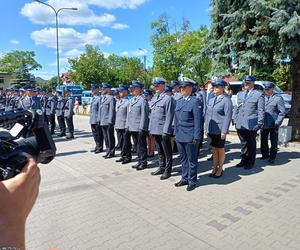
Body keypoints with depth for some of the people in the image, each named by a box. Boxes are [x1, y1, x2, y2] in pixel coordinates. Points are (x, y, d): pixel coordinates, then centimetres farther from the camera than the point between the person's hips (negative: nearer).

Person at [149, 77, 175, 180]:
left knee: (167, 152, 6)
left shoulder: (168, 98, -11)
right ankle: (161, 167, 31)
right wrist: (150, 128, 13)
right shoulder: (154, 98, 13)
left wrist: (166, 131, -18)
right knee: (159, 151, 18)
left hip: (163, 130, -7)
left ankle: (167, 170, 17)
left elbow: (169, 116, -15)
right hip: (155, 130, 8)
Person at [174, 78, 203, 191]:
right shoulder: (179, 101, 13)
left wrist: (196, 137, -15)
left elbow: (198, 121, -12)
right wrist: (175, 133, 14)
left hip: (190, 137, -7)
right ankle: (184, 178, 30)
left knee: (192, 159, 6)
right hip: (179, 136, 7)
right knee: (183, 159, 16)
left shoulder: (195, 101, -9)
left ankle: (192, 181, 20)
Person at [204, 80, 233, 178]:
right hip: (211, 130, 6)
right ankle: (215, 168, 27)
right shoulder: (211, 100, 12)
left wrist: (224, 131, -16)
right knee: (214, 149, 14)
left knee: (220, 149, 8)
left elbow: (228, 117, -13)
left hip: (220, 130, -6)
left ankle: (220, 169, 23)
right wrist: (206, 128, 11)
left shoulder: (226, 100, -9)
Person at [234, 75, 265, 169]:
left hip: (251, 125, -5)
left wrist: (259, 124, -11)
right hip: (240, 125, 5)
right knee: (243, 144, 14)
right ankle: (244, 160, 25)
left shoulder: (259, 94, -2)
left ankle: (250, 162, 18)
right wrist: (235, 120, 11)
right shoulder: (240, 94, 15)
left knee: (251, 144, 7)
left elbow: (261, 110, -5)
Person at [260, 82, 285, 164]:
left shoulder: (278, 98, -3)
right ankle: (265, 155, 28)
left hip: (273, 126, -4)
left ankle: (272, 158, 15)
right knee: (263, 141, 12)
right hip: (264, 125, 5)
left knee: (274, 142, 4)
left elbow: (282, 112, -5)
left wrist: (277, 123, -12)